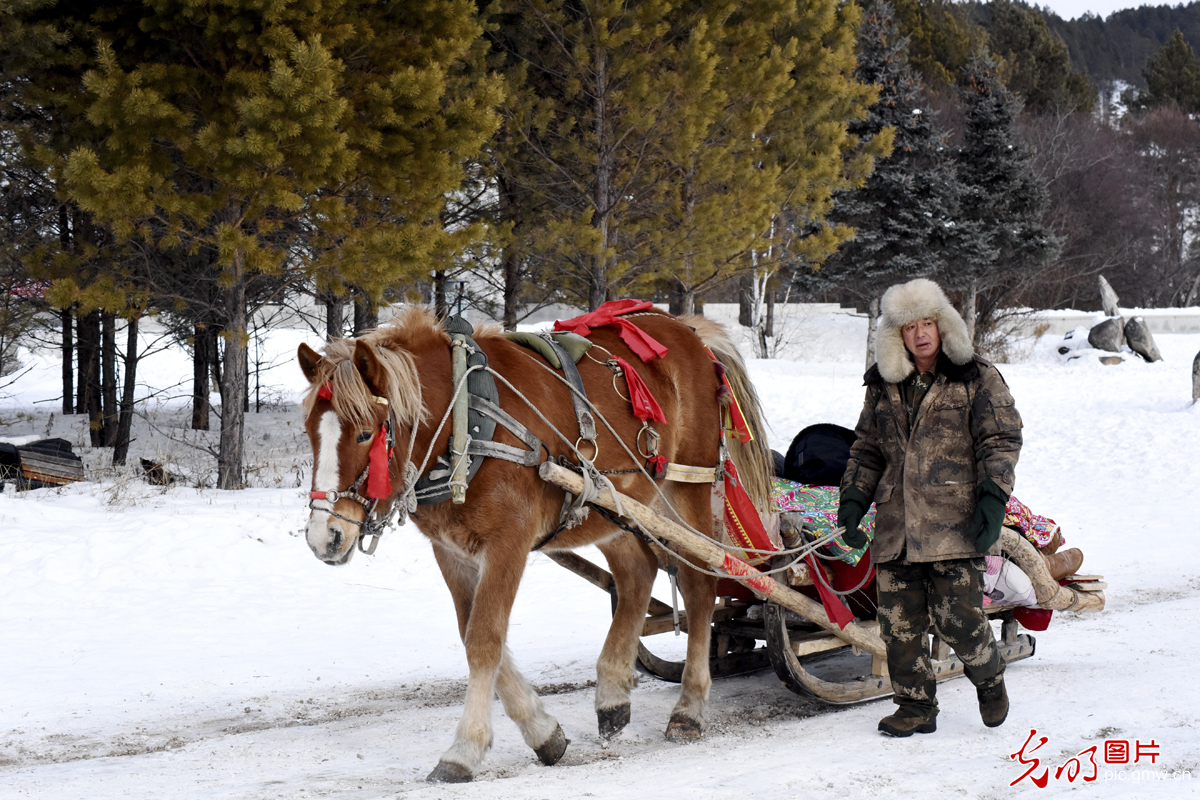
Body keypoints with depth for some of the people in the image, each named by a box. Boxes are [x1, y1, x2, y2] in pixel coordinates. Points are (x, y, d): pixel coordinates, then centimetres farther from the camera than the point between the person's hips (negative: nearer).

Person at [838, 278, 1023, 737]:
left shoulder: (977, 380, 2)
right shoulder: (883, 387, 15)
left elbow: (1001, 441, 0)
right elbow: (867, 450, 22)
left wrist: (992, 499, -11)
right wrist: (854, 500, 11)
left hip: (954, 524, -5)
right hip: (897, 525, 5)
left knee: (957, 616, -10)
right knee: (899, 620, 1)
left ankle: (989, 677, 19)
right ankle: (915, 706, 14)